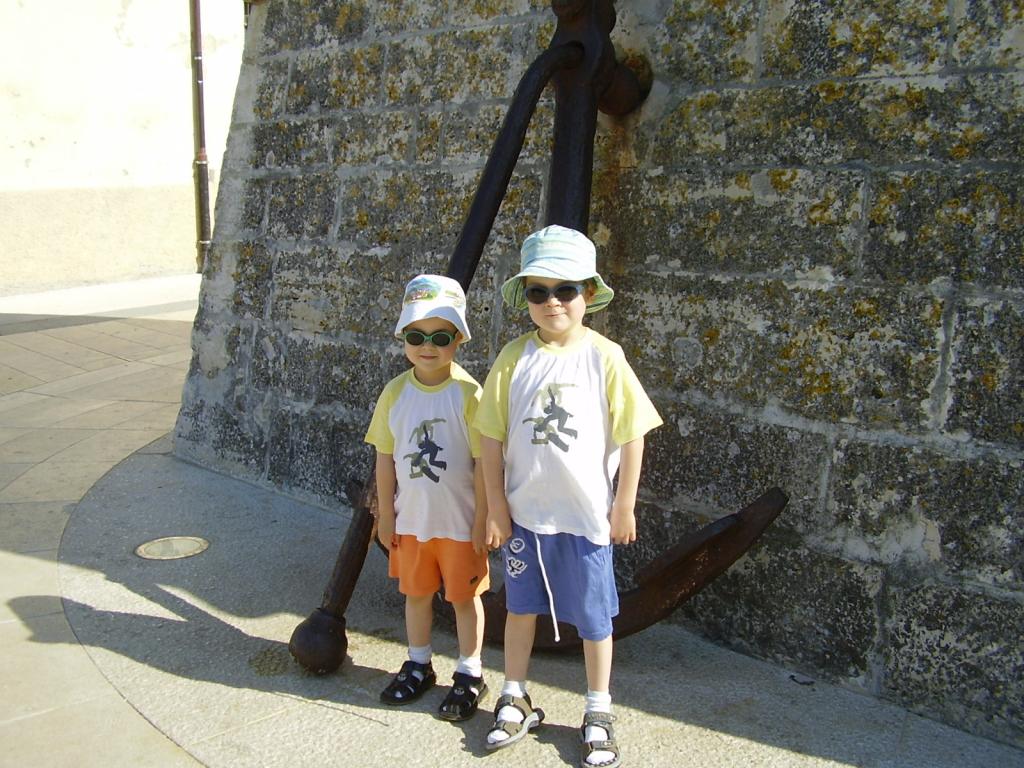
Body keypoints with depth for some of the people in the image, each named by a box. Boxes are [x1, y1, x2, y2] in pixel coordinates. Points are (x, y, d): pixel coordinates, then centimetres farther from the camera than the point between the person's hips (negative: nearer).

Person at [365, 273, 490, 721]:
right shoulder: (395, 393, -4)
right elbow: (385, 458, 2)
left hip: (459, 522, -4)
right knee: (416, 593, 20)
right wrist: (386, 515, 4)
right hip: (411, 520, 4)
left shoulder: (467, 394, -17)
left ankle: (469, 674, 30)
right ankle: (418, 665, 41)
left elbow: (484, 462, -13)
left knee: (464, 597, 12)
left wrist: (482, 520, -11)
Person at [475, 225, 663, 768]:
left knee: (593, 616, 12)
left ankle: (598, 713, 31)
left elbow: (633, 436, -6)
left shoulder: (604, 357, -11)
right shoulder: (514, 359, -5)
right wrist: (496, 509, -1)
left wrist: (624, 506, -3)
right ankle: (515, 700, 37)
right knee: (520, 606, 18)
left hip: (586, 514, -2)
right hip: (524, 512, 2)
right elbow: (491, 438, -2)